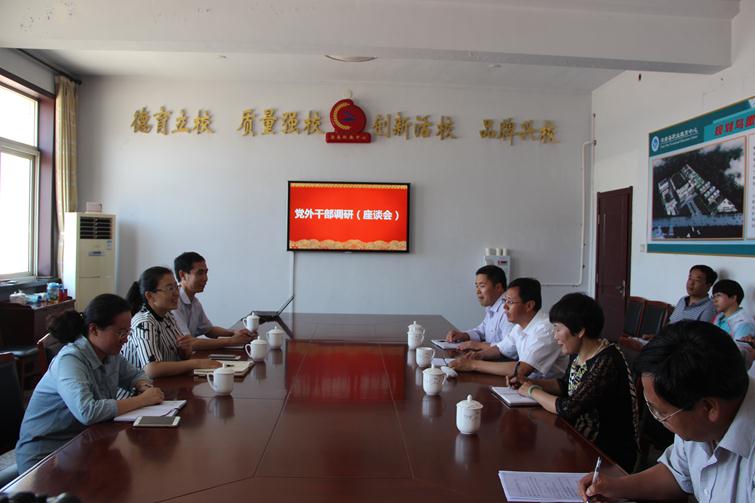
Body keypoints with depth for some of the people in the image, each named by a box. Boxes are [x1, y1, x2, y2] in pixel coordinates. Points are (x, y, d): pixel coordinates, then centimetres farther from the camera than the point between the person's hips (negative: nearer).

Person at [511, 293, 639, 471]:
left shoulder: (607, 362, -25)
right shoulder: (578, 353, 0)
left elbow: (568, 408, -26)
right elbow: (564, 385, 16)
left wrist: (533, 391, -11)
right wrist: (529, 382, 0)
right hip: (583, 439, 7)